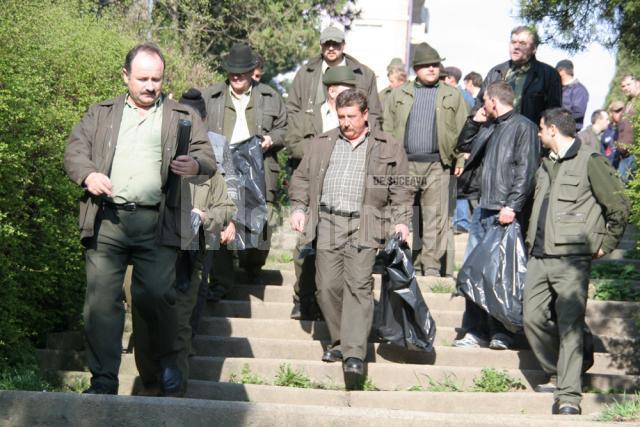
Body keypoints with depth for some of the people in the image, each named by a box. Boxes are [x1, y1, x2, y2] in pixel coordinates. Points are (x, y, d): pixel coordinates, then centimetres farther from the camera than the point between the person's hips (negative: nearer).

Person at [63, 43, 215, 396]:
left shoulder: (183, 118, 16)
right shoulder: (100, 115, 19)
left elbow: (208, 159, 8)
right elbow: (75, 150, 11)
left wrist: (196, 165, -16)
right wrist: (88, 174, -11)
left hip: (156, 223, -1)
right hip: (106, 219, 1)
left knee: (157, 296, -3)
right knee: (101, 298, -4)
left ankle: (166, 361, 21)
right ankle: (103, 380, 1)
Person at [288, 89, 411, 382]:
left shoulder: (387, 149, 10)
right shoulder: (322, 144, 17)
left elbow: (400, 190, 10)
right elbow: (301, 179, 19)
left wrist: (401, 220, -1)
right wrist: (299, 208, 6)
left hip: (363, 226, -3)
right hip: (327, 223, 3)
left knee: (358, 285, -12)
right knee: (327, 286, 0)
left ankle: (354, 353, -15)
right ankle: (339, 340, 17)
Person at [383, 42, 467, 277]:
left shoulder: (453, 96, 12)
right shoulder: (399, 94, 15)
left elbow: (463, 130, 8)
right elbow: (387, 128, 12)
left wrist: (460, 161, -2)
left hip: (437, 165, -1)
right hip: (405, 164, 1)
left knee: (435, 217, -2)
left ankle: (432, 265, 3)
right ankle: (410, 262, 11)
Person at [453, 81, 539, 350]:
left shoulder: (523, 127, -6)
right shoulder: (491, 127, 19)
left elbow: (526, 171, -15)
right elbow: (464, 145, 31)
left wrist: (512, 206, -22)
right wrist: (474, 122, 15)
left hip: (506, 212, -8)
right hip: (484, 208, 8)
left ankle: (501, 333, 7)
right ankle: (475, 332, 12)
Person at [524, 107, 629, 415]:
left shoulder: (589, 162, -5)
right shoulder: (546, 165, 19)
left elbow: (619, 205, -3)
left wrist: (606, 244, 1)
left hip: (572, 260, -7)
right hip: (539, 258, 7)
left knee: (570, 326, -8)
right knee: (533, 318, 1)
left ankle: (568, 396, -8)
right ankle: (558, 371, 23)